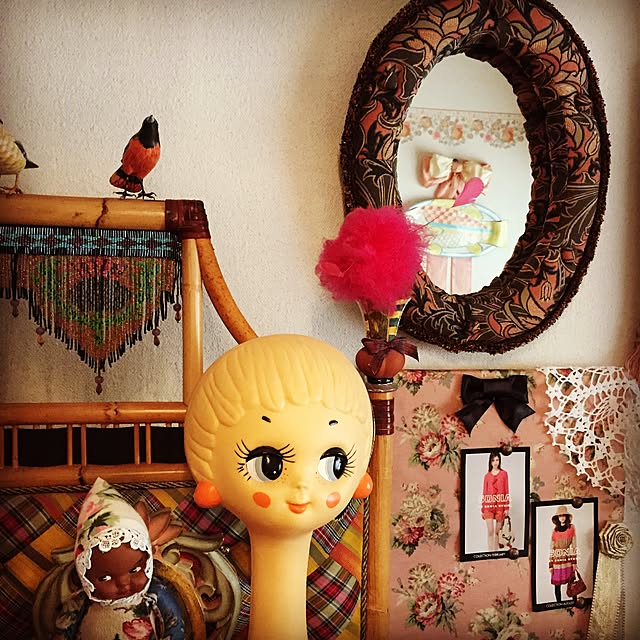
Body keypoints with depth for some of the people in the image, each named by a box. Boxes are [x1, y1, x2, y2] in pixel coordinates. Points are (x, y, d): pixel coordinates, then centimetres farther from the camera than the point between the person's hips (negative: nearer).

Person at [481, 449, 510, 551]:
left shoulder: (504, 474, 5)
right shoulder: (487, 475, 7)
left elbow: (506, 491, 4)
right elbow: (484, 492, 9)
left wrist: (507, 507, -1)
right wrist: (483, 509, 7)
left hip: (500, 505, 0)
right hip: (489, 505, 0)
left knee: (497, 531, 6)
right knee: (490, 531, -7)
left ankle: (497, 551, 17)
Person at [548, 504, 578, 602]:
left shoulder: (571, 528, 3)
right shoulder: (554, 530, 6)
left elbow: (574, 546, 2)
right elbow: (551, 548, 6)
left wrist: (574, 562, -4)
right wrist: (550, 565, 2)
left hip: (568, 559, -1)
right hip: (557, 560, 1)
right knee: (557, 584, 3)